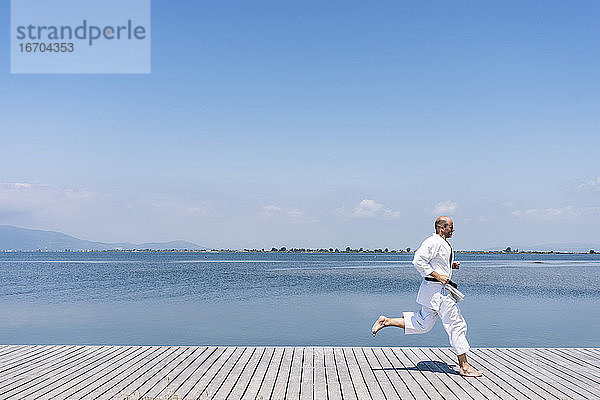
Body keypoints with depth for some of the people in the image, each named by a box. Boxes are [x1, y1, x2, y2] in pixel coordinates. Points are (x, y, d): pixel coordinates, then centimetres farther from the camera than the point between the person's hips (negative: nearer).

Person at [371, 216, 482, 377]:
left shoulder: (444, 244, 17)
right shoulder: (433, 242, -16)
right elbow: (418, 261, -24)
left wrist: (451, 265, 13)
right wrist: (438, 276, -22)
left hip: (440, 289, 10)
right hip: (435, 290, -10)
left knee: (422, 324, 14)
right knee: (457, 325, -3)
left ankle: (385, 321, 16)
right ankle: (464, 366, 6)